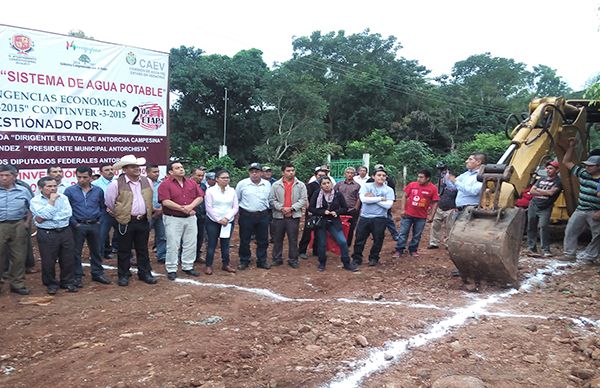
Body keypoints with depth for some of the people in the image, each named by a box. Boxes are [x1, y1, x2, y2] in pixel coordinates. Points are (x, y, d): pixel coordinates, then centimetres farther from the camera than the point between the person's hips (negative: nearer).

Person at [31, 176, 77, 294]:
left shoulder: (63, 198, 8)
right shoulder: (36, 201, -1)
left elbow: (68, 213, -8)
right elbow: (41, 217, -16)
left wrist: (47, 217, -13)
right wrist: (51, 201, -11)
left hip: (65, 231, 3)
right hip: (46, 234, -3)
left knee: (68, 259, 8)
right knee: (48, 261, 5)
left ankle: (68, 282, 23)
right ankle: (51, 284, 22)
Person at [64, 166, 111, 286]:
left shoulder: (98, 190, 2)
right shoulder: (70, 191, -5)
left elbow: (103, 207, 13)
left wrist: (99, 220, 3)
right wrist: (74, 223, -9)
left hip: (94, 225, 2)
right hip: (78, 226, -2)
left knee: (96, 250, 12)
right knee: (76, 252, 5)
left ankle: (97, 273, 25)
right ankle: (77, 276, 16)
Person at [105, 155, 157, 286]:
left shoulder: (147, 181, 4)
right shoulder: (116, 184, -10)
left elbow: (150, 199, 19)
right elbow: (109, 201, 1)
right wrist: (118, 214, 10)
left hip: (143, 220, 4)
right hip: (126, 222, -4)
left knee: (143, 249, 13)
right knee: (124, 250, 6)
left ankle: (145, 273, 23)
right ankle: (123, 275, 18)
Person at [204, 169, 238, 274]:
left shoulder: (232, 191, 6)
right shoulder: (210, 191, -3)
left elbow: (235, 207, 3)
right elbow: (209, 208, -7)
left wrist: (227, 218, -11)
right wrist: (219, 220, -13)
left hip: (228, 222, 3)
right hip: (213, 221, -3)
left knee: (226, 244, 9)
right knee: (211, 244, 0)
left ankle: (225, 264, 20)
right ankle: (208, 266, 8)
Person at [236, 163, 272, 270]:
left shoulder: (267, 184, 5)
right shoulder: (242, 183, -3)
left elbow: (270, 199, 18)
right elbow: (236, 199, 7)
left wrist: (266, 211, 15)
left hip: (262, 216, 2)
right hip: (246, 215, -2)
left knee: (263, 240, 8)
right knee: (244, 240, 5)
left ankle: (262, 261, 21)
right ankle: (244, 261, 20)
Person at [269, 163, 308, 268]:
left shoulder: (300, 185, 3)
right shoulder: (276, 185, 3)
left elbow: (303, 200, -3)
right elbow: (272, 200, 0)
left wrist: (291, 208, -13)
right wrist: (281, 208, -13)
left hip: (294, 216, -1)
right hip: (278, 216, 1)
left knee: (293, 239, 4)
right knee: (277, 239, 9)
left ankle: (293, 259, 15)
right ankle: (277, 259, 21)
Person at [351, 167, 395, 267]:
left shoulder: (389, 190, 1)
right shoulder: (366, 186, 1)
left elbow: (388, 205, -12)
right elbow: (363, 199, -16)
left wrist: (372, 198, -12)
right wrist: (380, 198, -13)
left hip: (379, 219, 0)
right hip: (365, 217, 0)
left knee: (378, 240, 8)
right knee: (360, 239, 5)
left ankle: (374, 258, 27)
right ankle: (357, 258, 19)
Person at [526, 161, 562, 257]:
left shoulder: (558, 181, -4)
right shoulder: (542, 179, 15)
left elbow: (551, 192, -18)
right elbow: (532, 191, 7)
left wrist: (538, 190, -4)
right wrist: (544, 193, -7)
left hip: (545, 209, -6)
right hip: (533, 206, 6)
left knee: (543, 226, -20)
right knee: (531, 227, 7)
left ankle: (546, 250, -13)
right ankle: (532, 248, 17)